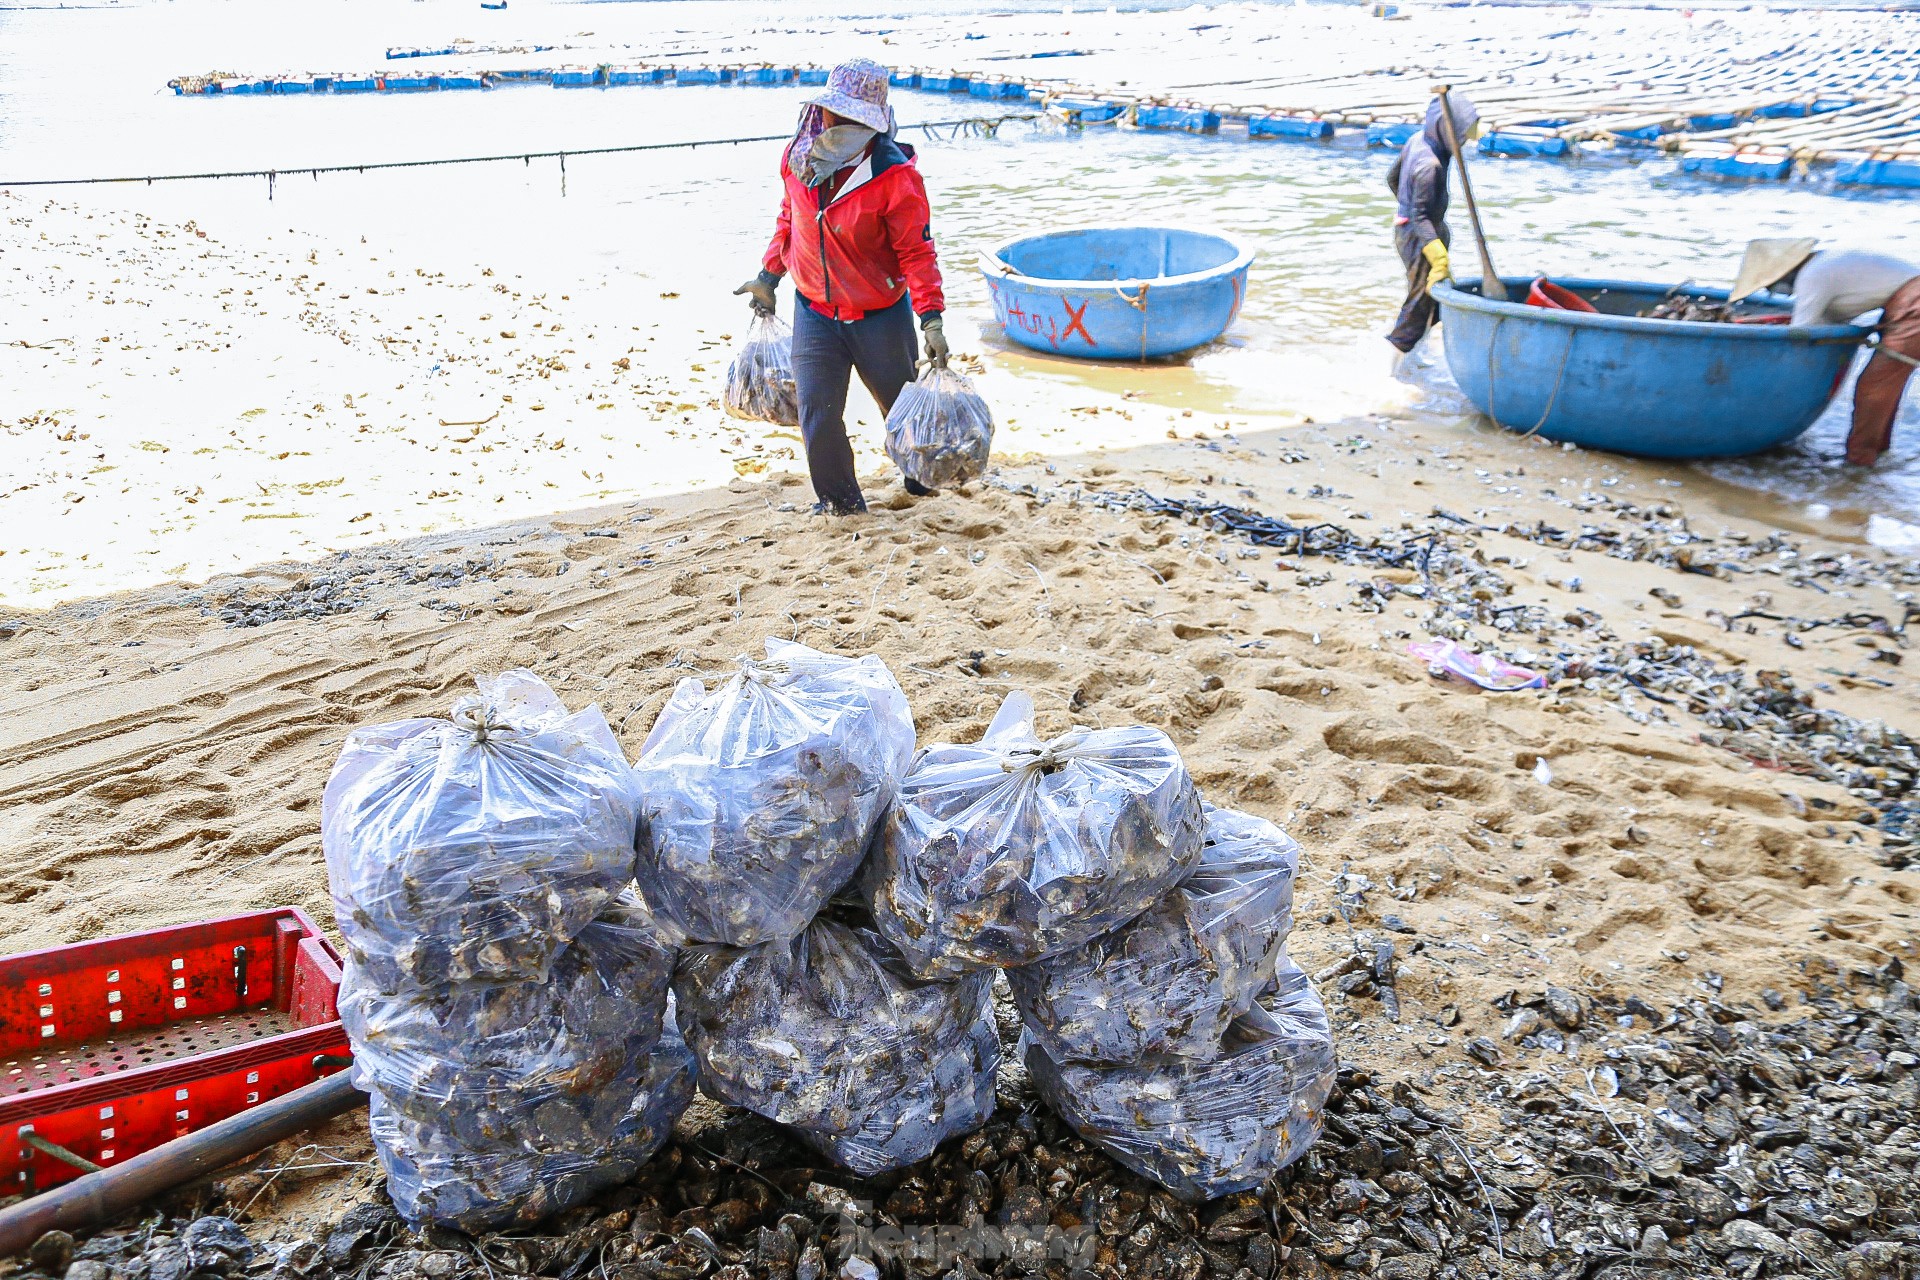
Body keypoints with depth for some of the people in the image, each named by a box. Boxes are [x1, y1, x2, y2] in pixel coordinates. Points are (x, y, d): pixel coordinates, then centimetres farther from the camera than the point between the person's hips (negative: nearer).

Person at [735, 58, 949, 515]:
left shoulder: (895, 177, -20)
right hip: (814, 311, 4)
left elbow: (917, 250, -18)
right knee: (817, 412, -2)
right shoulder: (798, 158, -4)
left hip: (881, 316, -3)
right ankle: (840, 500, 20)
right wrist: (768, 278, 18)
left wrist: (931, 319, -24)